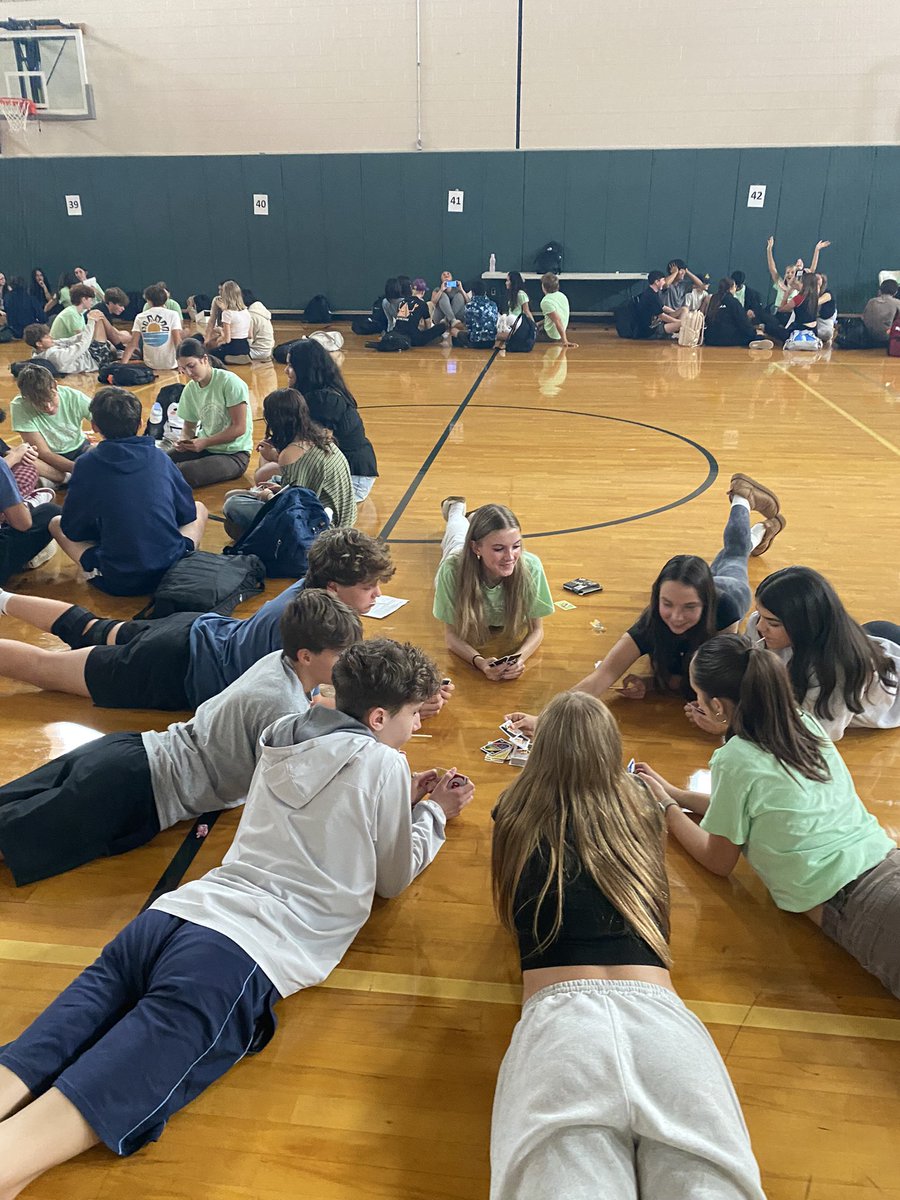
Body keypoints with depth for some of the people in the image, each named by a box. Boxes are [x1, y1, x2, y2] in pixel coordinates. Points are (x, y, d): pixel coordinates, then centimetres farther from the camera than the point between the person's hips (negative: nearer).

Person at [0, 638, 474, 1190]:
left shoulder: (283, 738, 22)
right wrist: (435, 814, 33)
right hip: (243, 956, -6)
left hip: (173, 914, 7)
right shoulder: (384, 763, 3)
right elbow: (394, 879, 17)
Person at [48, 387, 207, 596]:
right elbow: (188, 513, 12)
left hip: (116, 582, -1)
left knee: (56, 524, 22)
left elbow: (73, 530, 5)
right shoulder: (161, 459, 1)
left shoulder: (86, 465, -4)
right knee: (199, 509, 28)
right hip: (173, 570, 1)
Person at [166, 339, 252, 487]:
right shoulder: (190, 390, 4)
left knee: (183, 473, -30)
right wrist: (185, 440, -9)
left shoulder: (230, 383, -13)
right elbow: (189, 427, 15)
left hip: (234, 454, -6)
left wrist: (204, 442, -19)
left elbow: (239, 428, -15)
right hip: (203, 447, 6)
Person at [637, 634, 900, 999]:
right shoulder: (806, 722, 11)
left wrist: (667, 806, 19)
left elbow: (719, 862, 5)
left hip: (852, 906, -8)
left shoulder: (734, 760, -11)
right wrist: (674, 793, 30)